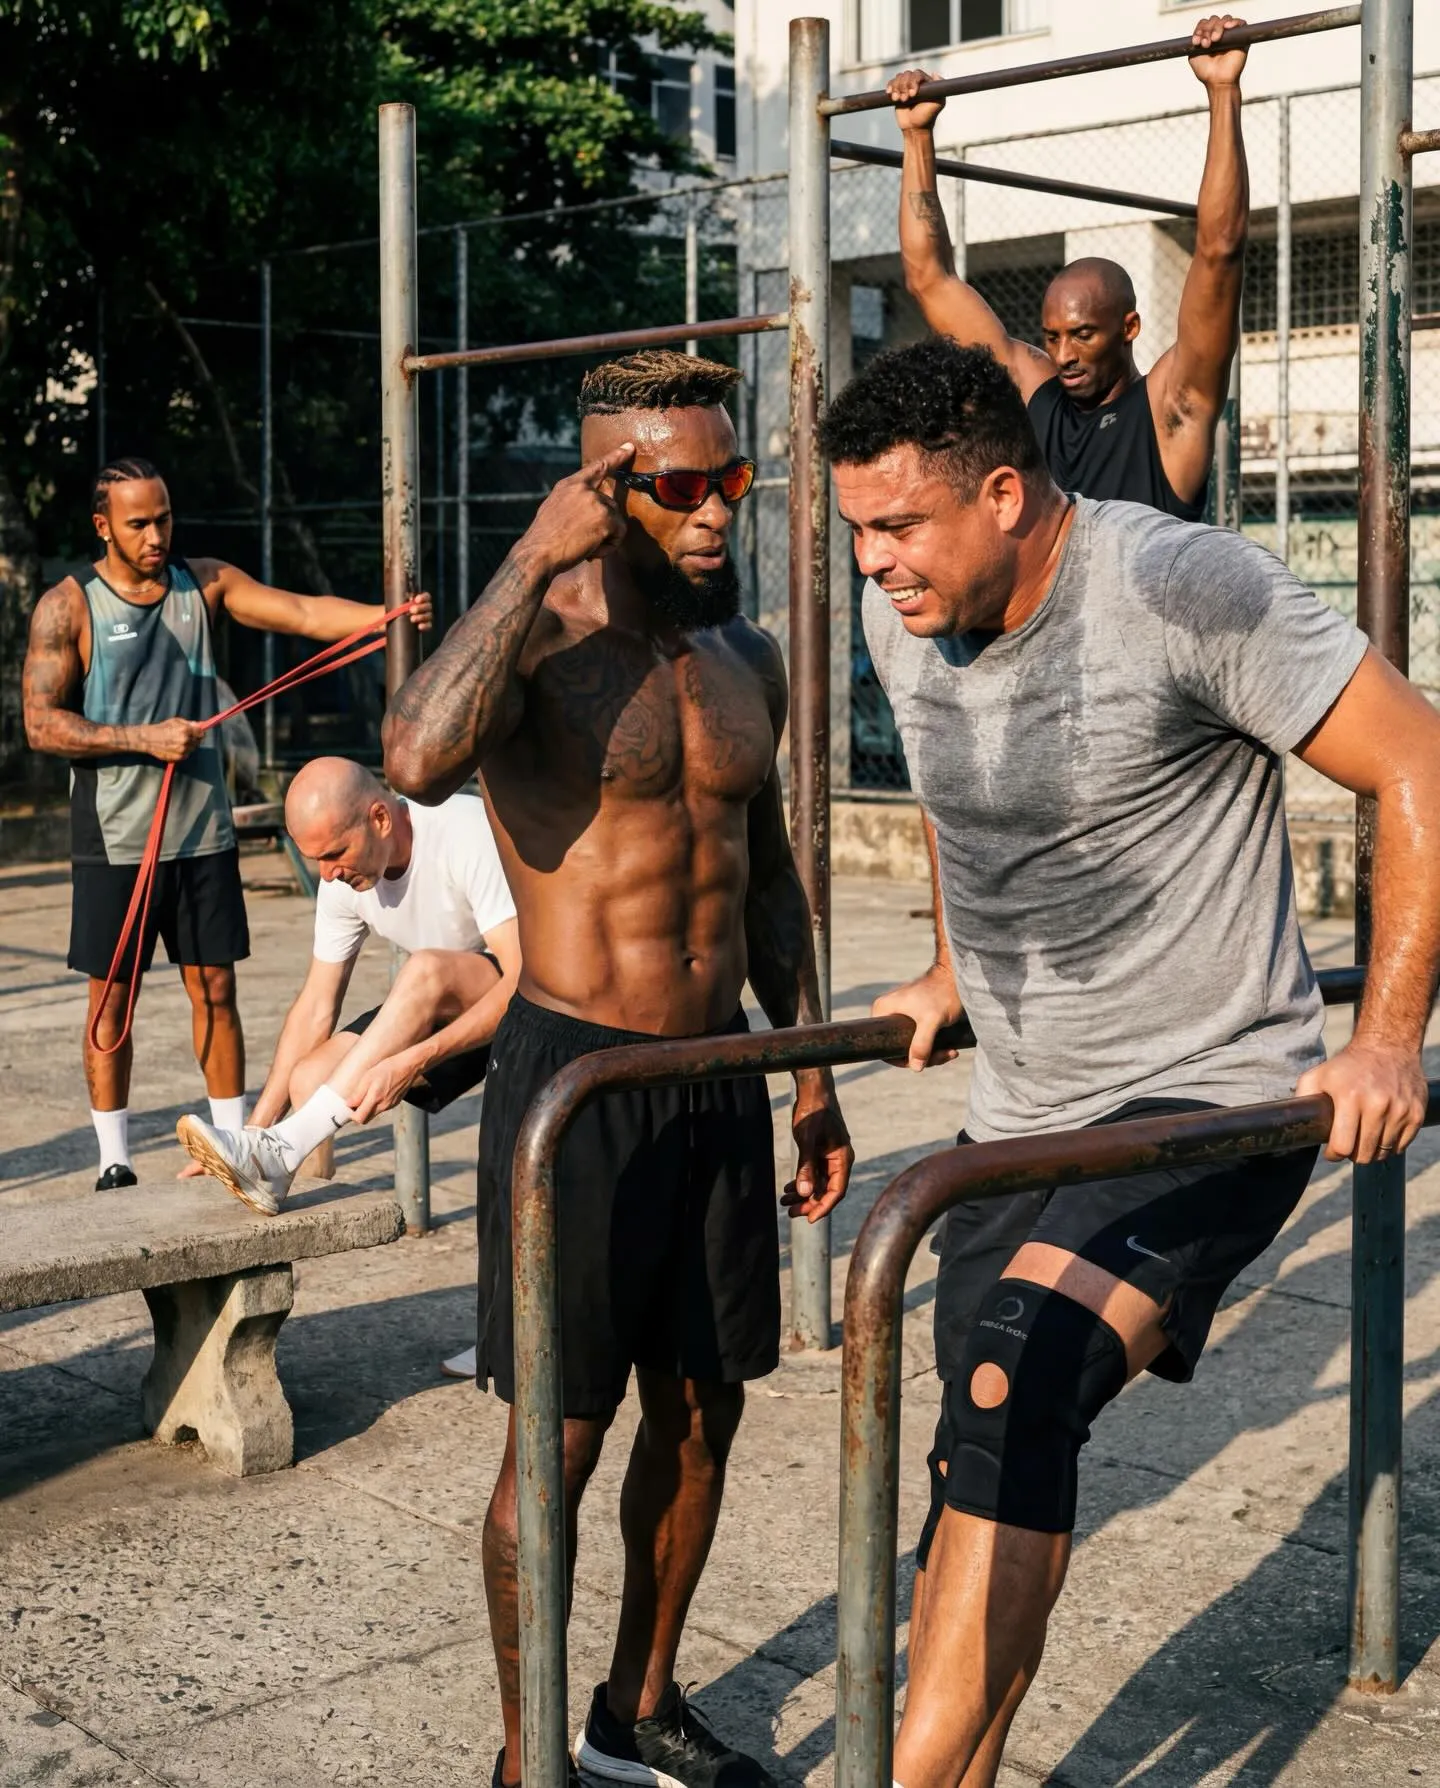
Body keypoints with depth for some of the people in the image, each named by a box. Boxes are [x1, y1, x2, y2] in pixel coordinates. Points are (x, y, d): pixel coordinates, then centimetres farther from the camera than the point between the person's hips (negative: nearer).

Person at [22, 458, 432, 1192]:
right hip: (115, 838, -3)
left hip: (202, 831, 3)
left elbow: (303, 612, -9)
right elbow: (41, 724, -9)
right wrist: (144, 738, -19)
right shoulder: (67, 606, -5)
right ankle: (113, 1160, 14)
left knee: (214, 988, 8)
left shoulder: (206, 584, 4)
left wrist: (388, 615, -26)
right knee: (112, 996, 5)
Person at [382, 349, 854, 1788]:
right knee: (560, 1437, 2)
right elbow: (417, 760, -35)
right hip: (576, 1076, -6)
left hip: (719, 1075, 7)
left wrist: (811, 1074, 17)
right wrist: (535, 558, -28)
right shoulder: (532, 643, -12)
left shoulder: (746, 661, 9)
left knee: (702, 1410, 15)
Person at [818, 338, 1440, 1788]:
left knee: (1015, 1391, -25)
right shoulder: (902, 622, 3)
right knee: (990, 1466, 9)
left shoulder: (1183, 590, -19)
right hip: (1018, 1113, 7)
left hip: (1210, 1102, -7)